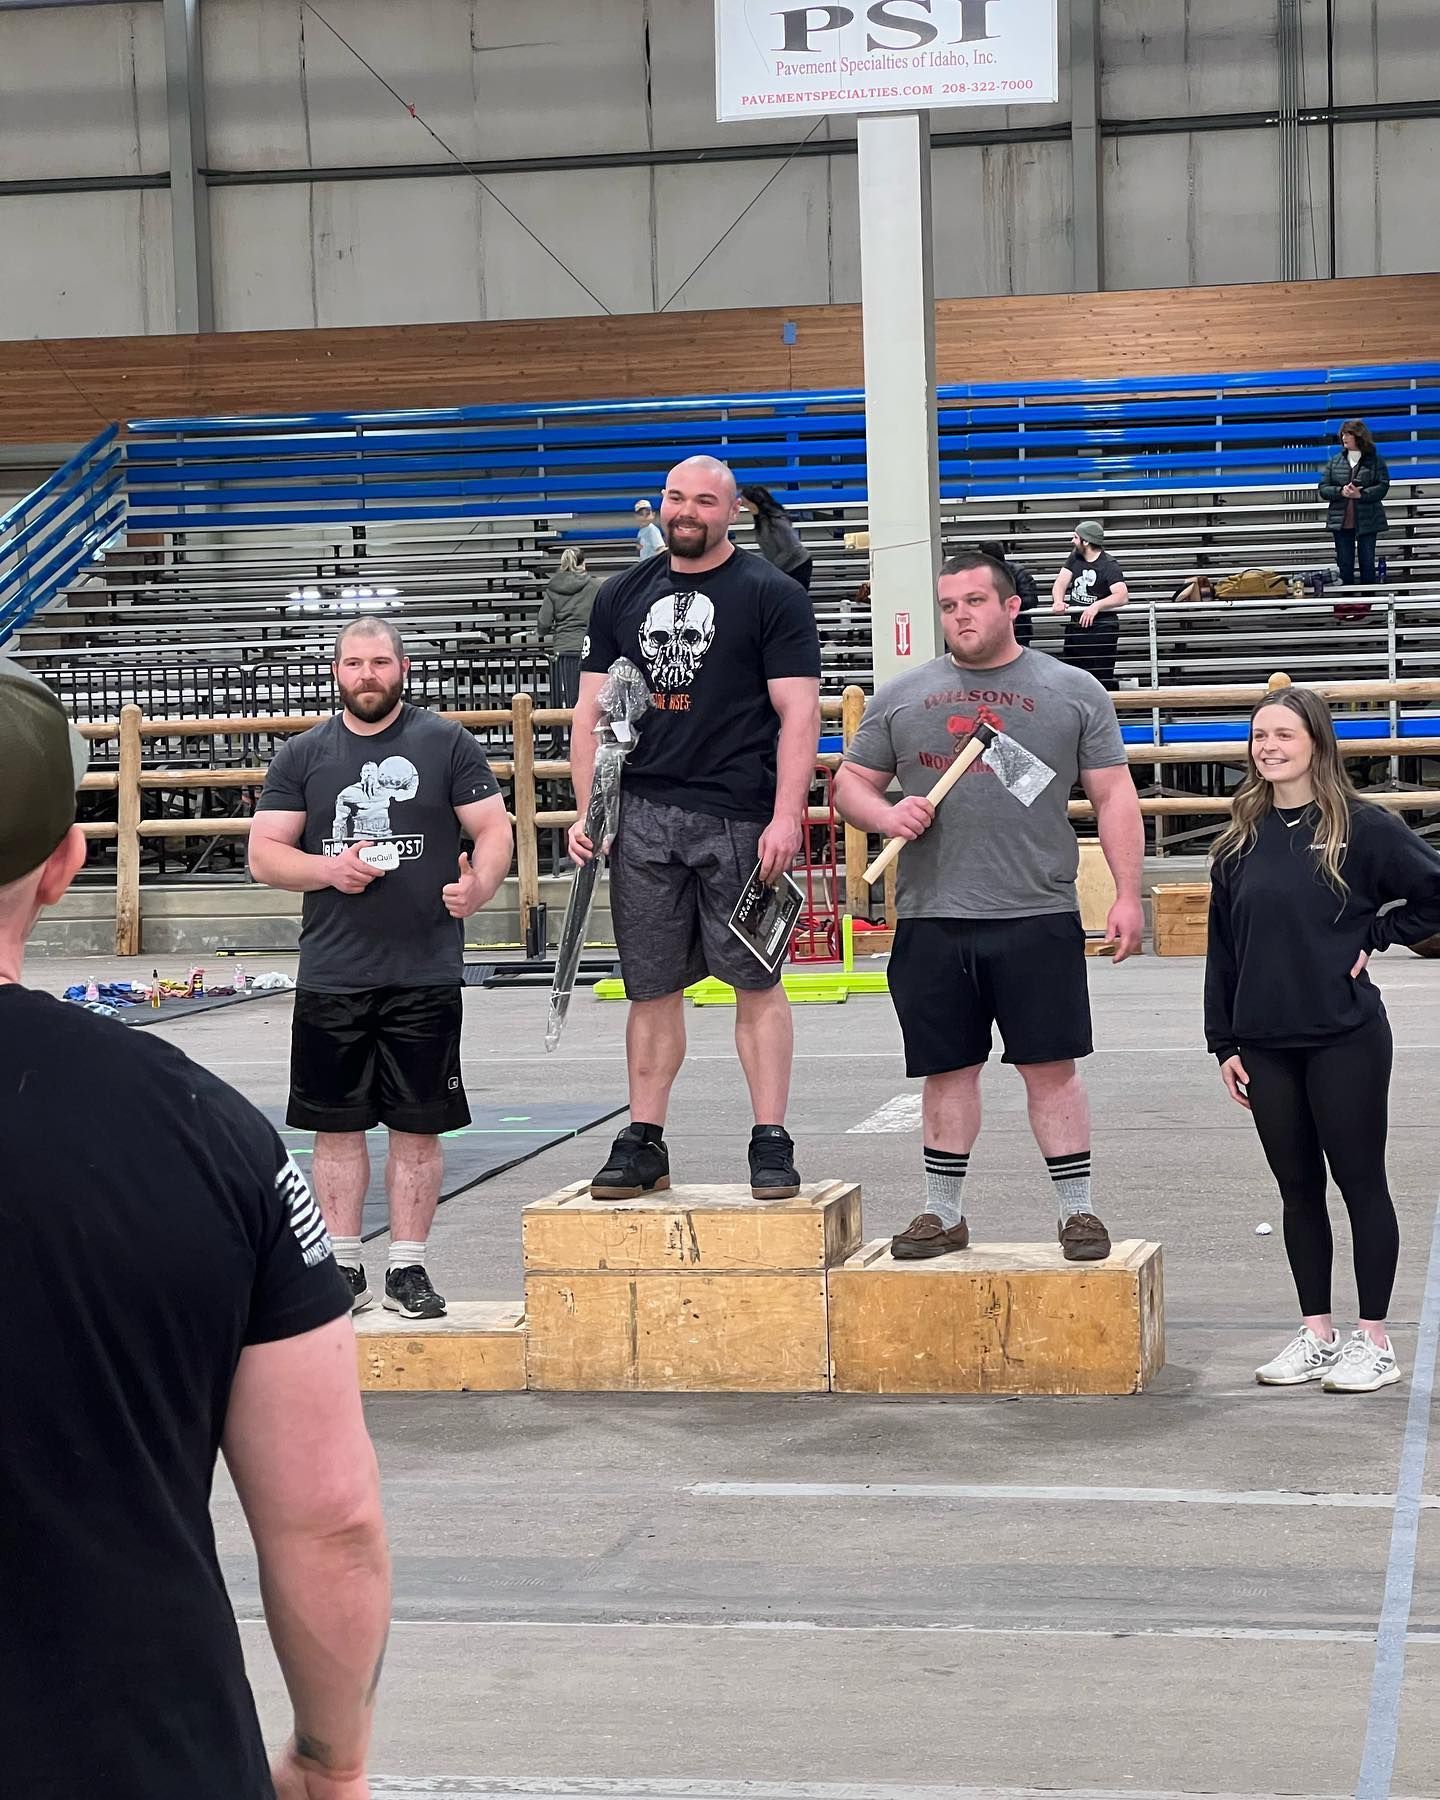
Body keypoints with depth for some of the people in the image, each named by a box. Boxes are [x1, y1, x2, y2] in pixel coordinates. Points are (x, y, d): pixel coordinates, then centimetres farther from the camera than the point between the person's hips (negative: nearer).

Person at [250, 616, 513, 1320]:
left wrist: (479, 885, -18)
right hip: (330, 978, 1)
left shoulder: (447, 744, 4)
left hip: (426, 977, -1)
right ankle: (344, 1267, 14)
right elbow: (263, 854, 8)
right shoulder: (302, 756, 8)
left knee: (418, 1127, 2)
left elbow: (494, 829, 2)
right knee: (337, 1127, 4)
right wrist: (327, 869, -11)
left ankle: (408, 1267, 11)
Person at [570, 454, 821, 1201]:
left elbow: (798, 713, -5)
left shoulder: (772, 595, 1)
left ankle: (771, 1141, 5)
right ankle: (643, 1141, 13)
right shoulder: (622, 597, 15)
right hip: (643, 813, 4)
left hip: (740, 816, -4)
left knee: (756, 979, 0)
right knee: (650, 986, 7)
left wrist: (786, 816, -15)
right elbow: (592, 711, 16)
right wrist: (586, 809, 5)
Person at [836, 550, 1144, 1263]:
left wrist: (1127, 895, -2)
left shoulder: (1073, 692, 7)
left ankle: (1078, 1211, 10)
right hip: (932, 918, 2)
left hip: (1039, 917, -2)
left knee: (1051, 1066, 0)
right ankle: (943, 1215, 19)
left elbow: (1114, 797, 6)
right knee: (948, 1070, 8)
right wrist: (885, 814, -7)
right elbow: (852, 783, 16)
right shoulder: (900, 696, 11)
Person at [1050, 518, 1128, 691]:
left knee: (1102, 681, -7)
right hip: (1075, 627, 7)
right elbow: (1061, 582, -2)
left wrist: (1096, 606, -41)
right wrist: (1058, 601, -24)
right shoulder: (1074, 558, 7)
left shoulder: (1109, 566, -14)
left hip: (1101, 631, -7)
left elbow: (1122, 596, -27)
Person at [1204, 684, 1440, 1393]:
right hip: (1266, 1043, 5)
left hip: (1346, 1040, -5)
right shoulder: (1241, 840, 7)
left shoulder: (1361, 827, -6)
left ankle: (1373, 1339, 10)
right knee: (1297, 1188, 11)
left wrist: (1373, 938, -8)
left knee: (1361, 1182, 3)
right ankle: (1315, 1335, 20)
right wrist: (1224, 1042, 7)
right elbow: (1223, 946, 10)